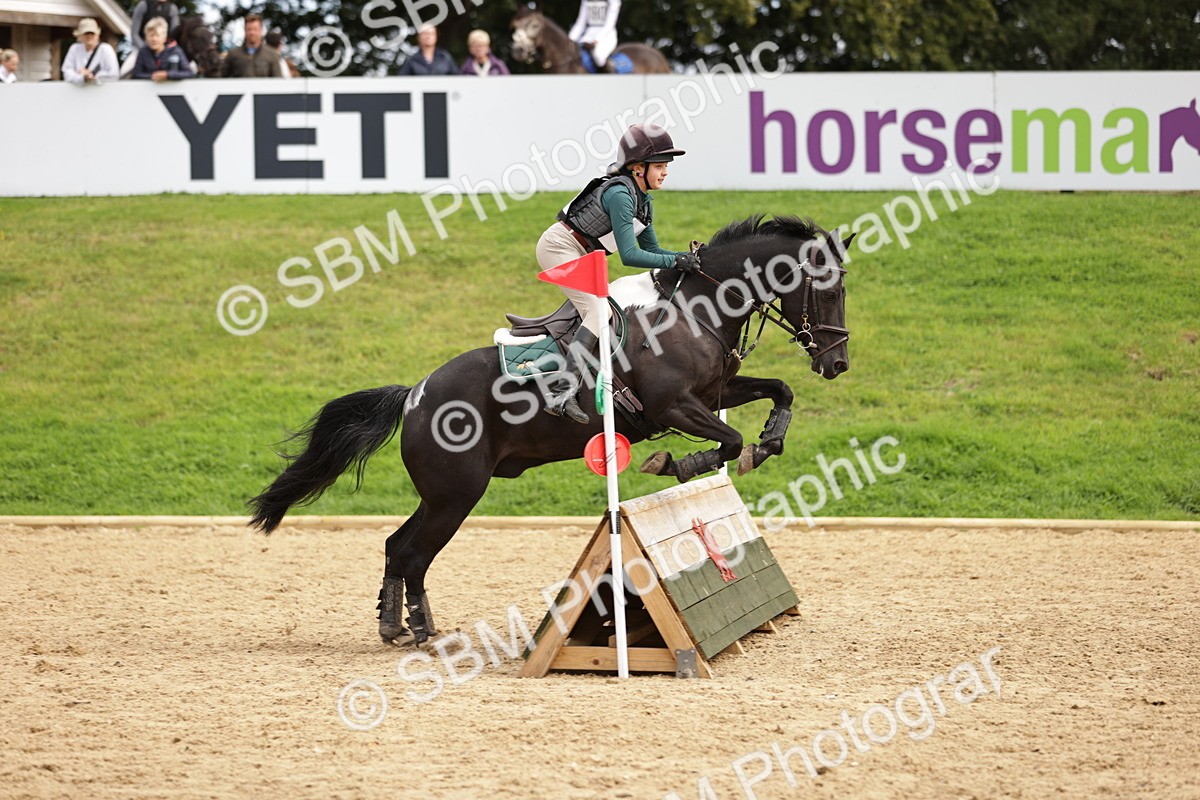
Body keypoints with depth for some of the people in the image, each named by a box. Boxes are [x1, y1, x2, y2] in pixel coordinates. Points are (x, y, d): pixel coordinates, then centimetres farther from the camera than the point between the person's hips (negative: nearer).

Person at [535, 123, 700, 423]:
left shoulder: (643, 201, 7)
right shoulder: (620, 195, -22)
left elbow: (650, 249, 13)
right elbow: (629, 255, -26)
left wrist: (688, 257, -2)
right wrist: (676, 262, -24)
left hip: (581, 256, 10)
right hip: (560, 246, -10)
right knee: (599, 311, -21)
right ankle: (565, 395, -30)